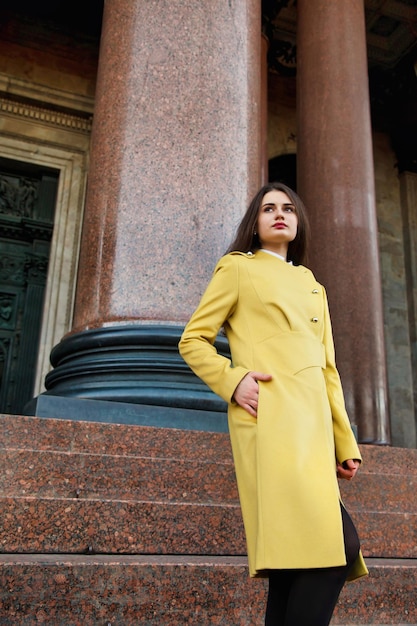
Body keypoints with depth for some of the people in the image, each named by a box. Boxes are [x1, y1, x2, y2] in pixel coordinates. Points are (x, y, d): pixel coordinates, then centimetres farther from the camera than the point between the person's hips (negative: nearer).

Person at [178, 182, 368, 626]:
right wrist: (233, 380, -13)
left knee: (296, 555, 5)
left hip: (313, 423, 6)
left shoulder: (313, 286, 26)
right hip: (269, 416, -6)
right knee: (336, 544, -17)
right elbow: (193, 341, 5)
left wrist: (345, 443, 15)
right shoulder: (238, 268, 10)